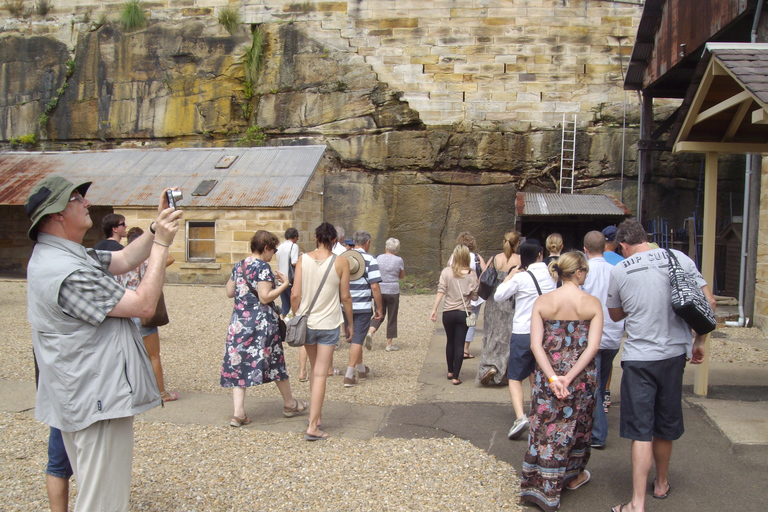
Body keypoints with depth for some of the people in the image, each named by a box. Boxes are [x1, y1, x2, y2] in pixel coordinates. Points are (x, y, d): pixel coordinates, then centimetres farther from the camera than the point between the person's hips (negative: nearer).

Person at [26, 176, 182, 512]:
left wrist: (156, 228, 0)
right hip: (98, 399, -11)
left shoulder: (69, 256, 8)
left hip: (85, 398, 11)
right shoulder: (67, 272, -25)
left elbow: (124, 260, 13)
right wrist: (161, 243, -18)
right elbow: (144, 305, -24)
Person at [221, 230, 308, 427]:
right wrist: (284, 284, -11)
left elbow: (229, 292, 15)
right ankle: (290, 404, 26)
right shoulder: (263, 267, -13)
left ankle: (238, 412, -1)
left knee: (238, 364, 6)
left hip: (238, 322, 6)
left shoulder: (238, 266, 9)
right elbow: (265, 298, -19)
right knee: (275, 362, 10)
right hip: (261, 322, -6)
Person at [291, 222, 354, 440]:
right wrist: (350, 324, 9)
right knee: (320, 375, 1)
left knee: (315, 369, 21)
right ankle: (313, 426, -1)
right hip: (329, 324, -3)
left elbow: (295, 295, -5)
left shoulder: (303, 259, -3)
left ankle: (316, 416, 30)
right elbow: (345, 297, -3)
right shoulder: (341, 262, -7)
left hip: (306, 322, 3)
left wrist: (296, 317, 10)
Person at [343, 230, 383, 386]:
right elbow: (374, 286, -15)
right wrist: (379, 308, -7)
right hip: (362, 307, -6)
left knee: (354, 337, 20)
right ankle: (349, 376, -6)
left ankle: (361, 370, 34)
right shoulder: (370, 260, -10)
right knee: (357, 340, -1)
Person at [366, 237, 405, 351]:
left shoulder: (379, 258, 0)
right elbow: (402, 276, 7)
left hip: (379, 290, 2)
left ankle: (370, 332, -12)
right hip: (393, 291, -2)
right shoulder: (399, 260, -5)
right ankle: (389, 344, 12)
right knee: (392, 317, 7)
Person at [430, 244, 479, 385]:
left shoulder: (446, 272, -7)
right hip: (464, 313, -1)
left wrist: (434, 309, -7)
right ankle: (456, 377, 2)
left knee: (450, 342, 19)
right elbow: (474, 296, -4)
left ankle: (450, 372, 30)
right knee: (459, 344, 3)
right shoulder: (471, 275, -6)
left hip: (448, 313, 1)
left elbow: (440, 292, -11)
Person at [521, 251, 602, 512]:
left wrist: (553, 377, -14)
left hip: (547, 375, 1)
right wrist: (570, 377, -17)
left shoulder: (542, 302, -4)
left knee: (545, 427, 10)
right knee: (577, 425, 19)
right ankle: (573, 476, 38)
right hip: (582, 377, -1)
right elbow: (592, 346, -15)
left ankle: (537, 486, 14)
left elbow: (536, 344, -11)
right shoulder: (592, 303, -7)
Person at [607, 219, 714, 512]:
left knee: (641, 431, 0)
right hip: (674, 354, 3)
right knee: (665, 426, 19)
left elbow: (615, 315, 9)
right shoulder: (678, 258, -1)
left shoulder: (618, 271, -5)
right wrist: (699, 340, 10)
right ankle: (662, 484, 38)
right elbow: (707, 301, 1)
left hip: (638, 358, -3)